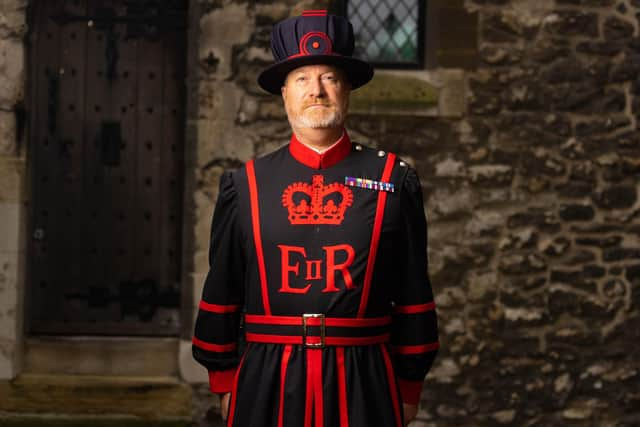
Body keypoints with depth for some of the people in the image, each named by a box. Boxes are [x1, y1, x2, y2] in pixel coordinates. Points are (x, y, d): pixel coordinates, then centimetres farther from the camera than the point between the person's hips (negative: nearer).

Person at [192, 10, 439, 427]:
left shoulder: (395, 181, 3)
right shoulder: (245, 185, 5)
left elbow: (414, 296, 5)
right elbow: (221, 295, 9)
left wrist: (409, 389, 6)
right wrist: (224, 384, 9)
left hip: (363, 385, 0)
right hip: (266, 385, 1)